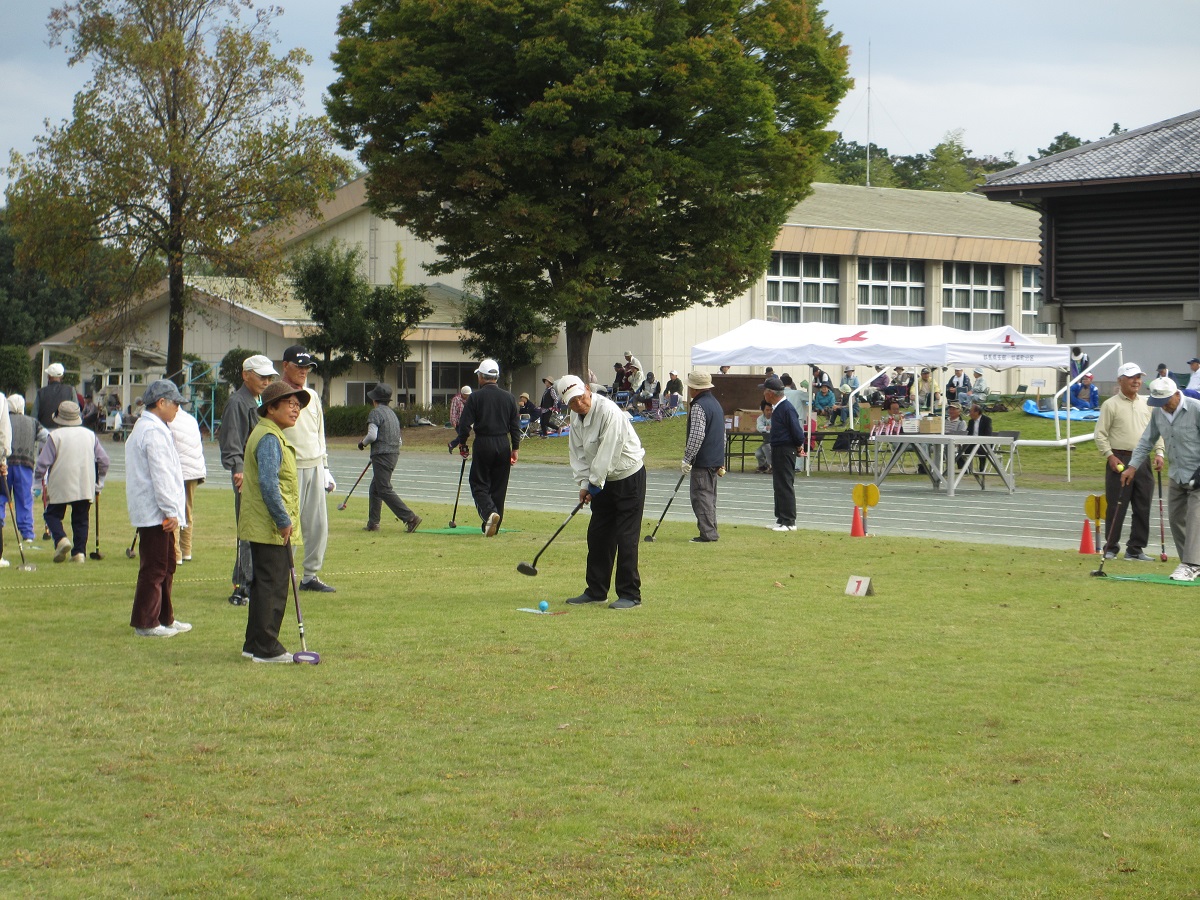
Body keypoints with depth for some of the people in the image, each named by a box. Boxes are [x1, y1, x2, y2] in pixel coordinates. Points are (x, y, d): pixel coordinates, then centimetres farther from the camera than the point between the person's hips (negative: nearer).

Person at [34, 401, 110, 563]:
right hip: (85, 487, 3)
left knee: (53, 514, 10)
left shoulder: (55, 436, -7)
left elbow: (43, 462, -8)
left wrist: (38, 477, 12)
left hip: (60, 486, -3)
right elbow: (103, 460, 8)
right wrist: (99, 482, 19)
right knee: (81, 520, 10)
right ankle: (79, 552, 2)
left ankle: (61, 539, -14)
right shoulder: (90, 435, 7)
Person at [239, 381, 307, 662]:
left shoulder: (274, 436, 18)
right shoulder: (269, 438, -16)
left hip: (269, 527, 11)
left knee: (264, 585, 16)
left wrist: (286, 521, 22)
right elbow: (268, 484, -25)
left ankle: (255, 644, 23)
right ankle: (266, 648, -2)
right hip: (270, 529, -11)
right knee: (272, 586, -6)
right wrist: (283, 521, -21)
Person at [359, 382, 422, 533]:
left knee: (385, 490, -10)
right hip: (394, 454, 9)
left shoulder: (376, 412, -7)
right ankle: (373, 523, 15)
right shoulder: (392, 413, 19)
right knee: (375, 489, 15)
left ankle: (410, 518, -18)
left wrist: (363, 443, 1)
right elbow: (399, 441, 19)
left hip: (382, 455, -9)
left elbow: (372, 435, -18)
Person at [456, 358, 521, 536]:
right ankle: (491, 527, 14)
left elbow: (464, 423, -7)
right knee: (499, 487, 10)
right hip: (503, 445, 4)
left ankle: (489, 512, -24)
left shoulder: (476, 397, -5)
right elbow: (516, 426, 7)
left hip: (483, 444, -4)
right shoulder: (509, 398, 6)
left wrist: (462, 444, 6)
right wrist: (515, 448, 13)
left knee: (479, 484, 3)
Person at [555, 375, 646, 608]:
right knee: (597, 536, 9)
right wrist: (583, 483, -5)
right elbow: (577, 452, 6)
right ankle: (596, 591, 19)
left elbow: (608, 451, -24)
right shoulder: (575, 417, 2)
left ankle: (630, 594, -5)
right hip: (602, 482, 8)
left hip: (629, 477, -8)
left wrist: (595, 483, -18)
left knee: (626, 537, -9)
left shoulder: (608, 411, -24)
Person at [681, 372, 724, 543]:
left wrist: (687, 458, -17)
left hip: (702, 460, -10)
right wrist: (721, 461, 26)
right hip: (716, 460, 10)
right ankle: (711, 531, 19)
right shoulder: (716, 403, 16)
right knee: (709, 495, 15)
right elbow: (723, 434, 22)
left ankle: (708, 533, -10)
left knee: (701, 496, -7)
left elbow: (697, 435, -23)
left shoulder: (698, 407, -16)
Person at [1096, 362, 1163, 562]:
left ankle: (1136, 549, 11)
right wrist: (1109, 456, -13)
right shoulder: (1110, 405, -2)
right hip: (1119, 460, -5)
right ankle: (1111, 548, 8)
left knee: (1143, 507, 3)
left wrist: (1159, 452, 4)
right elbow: (1100, 434, -4)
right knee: (1116, 506, -2)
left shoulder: (1146, 404, 14)